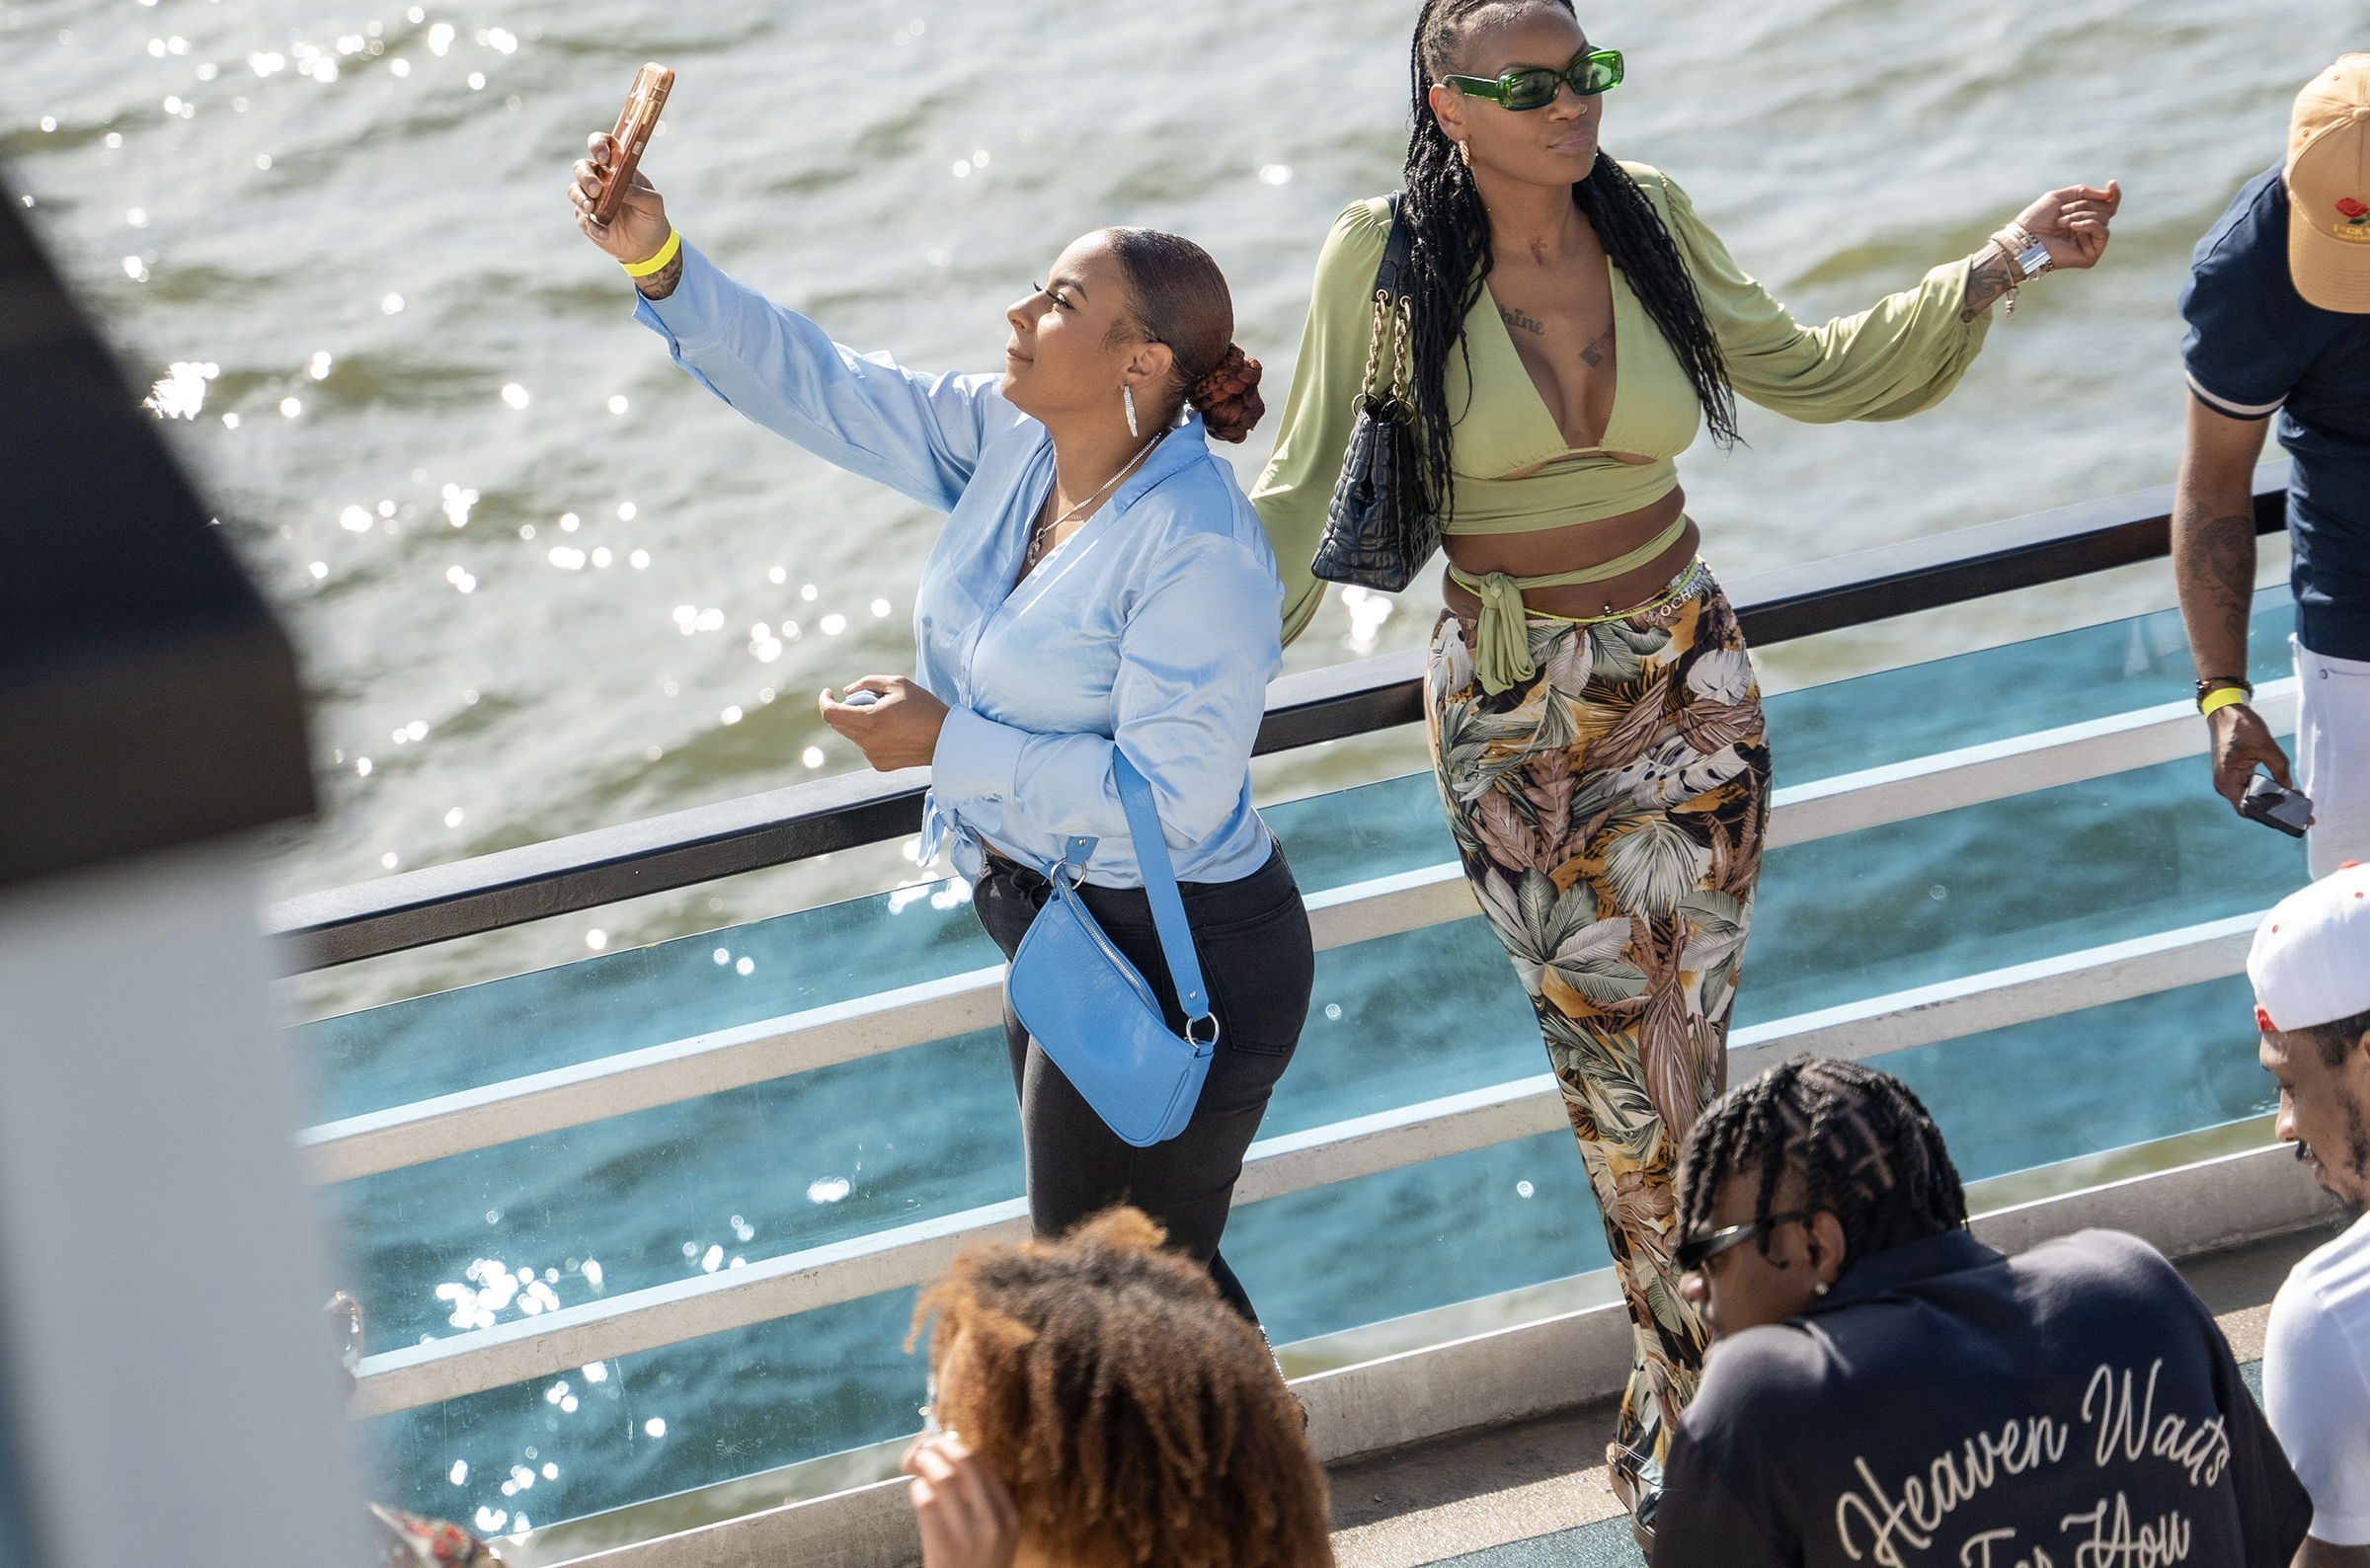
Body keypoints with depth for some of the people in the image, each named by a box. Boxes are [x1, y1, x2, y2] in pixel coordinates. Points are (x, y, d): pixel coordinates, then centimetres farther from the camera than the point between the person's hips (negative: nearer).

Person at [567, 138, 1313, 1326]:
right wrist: (657, 262, -8)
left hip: (1169, 962, -9)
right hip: (1066, 937, 9)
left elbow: (1172, 793, -28)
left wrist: (950, 743, -22)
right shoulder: (1011, 442, -2)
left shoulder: (1199, 551, -27)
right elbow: (817, 388, 3)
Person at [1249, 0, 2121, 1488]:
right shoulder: (1385, 257, -12)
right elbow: (1305, 488, -8)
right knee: (1610, 1038, 2)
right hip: (1512, 703, -2)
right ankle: (1697, 1369, 18)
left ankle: (1685, 1378, 15)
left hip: (1688, 672, 2)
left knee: (1670, 1040, -1)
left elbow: (1801, 370, 10)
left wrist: (2000, 265, 4)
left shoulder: (1647, 217, -3)